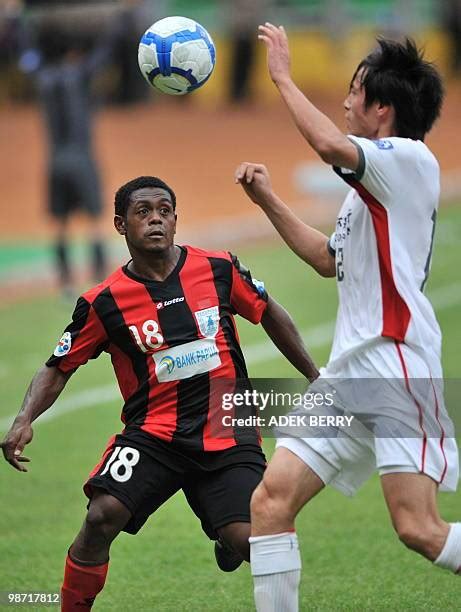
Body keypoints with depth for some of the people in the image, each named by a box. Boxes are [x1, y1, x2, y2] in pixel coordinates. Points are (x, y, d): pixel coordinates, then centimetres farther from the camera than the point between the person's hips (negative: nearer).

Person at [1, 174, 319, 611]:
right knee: (102, 517, -26)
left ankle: (229, 542, 25)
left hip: (227, 432, 1)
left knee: (247, 540, -15)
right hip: (152, 432, -1)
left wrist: (316, 379, 19)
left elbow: (270, 315, 15)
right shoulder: (104, 303, -5)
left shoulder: (220, 269, -1)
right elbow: (57, 370, 3)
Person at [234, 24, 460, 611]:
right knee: (270, 501, -2)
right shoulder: (372, 182, 22)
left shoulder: (413, 159, -7)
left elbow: (331, 145, -26)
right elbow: (330, 260, 36)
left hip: (398, 368, -9)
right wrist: (268, 201, 27)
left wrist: (282, 77, -11)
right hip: (348, 372, 9)